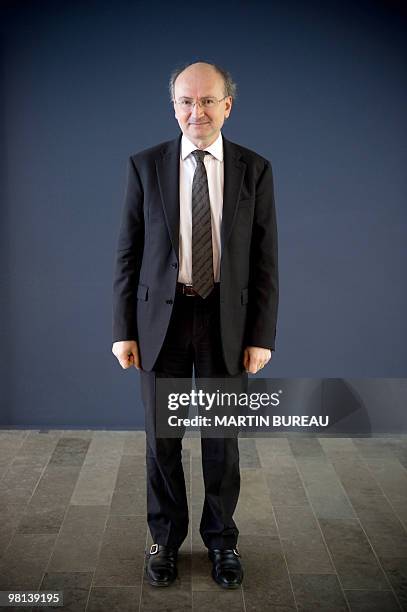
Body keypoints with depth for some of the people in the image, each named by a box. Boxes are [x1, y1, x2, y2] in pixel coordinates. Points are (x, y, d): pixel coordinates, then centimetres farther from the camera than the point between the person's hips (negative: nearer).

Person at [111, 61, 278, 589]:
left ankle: (221, 538, 31)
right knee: (161, 437, 10)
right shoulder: (146, 166, -1)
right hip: (161, 318, 0)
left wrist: (262, 335, -5)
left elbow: (265, 259, -1)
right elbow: (128, 253, 0)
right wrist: (124, 329, -4)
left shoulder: (255, 170, 0)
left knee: (222, 437, 12)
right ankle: (166, 538, 30)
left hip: (227, 320, 0)